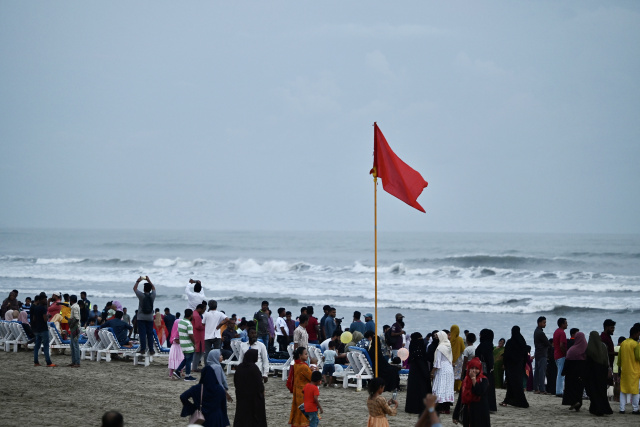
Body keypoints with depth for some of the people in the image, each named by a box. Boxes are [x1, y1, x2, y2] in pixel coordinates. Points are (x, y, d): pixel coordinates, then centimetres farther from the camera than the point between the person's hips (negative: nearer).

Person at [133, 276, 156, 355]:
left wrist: (138, 281, 15)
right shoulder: (152, 296, -2)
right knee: (150, 334, 4)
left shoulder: (141, 295, -10)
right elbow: (153, 288, 19)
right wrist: (149, 281, 23)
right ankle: (151, 350, 3)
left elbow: (134, 288, 5)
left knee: (142, 333, -3)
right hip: (150, 318, 2)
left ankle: (143, 349, -6)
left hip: (141, 318, -2)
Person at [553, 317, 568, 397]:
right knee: (561, 374, -7)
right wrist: (566, 354, -15)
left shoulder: (556, 332, 15)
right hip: (561, 356, -10)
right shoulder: (562, 333, -16)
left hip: (556, 355, 10)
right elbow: (562, 346, -24)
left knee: (560, 374, 15)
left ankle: (558, 391, 17)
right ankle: (559, 392, -8)